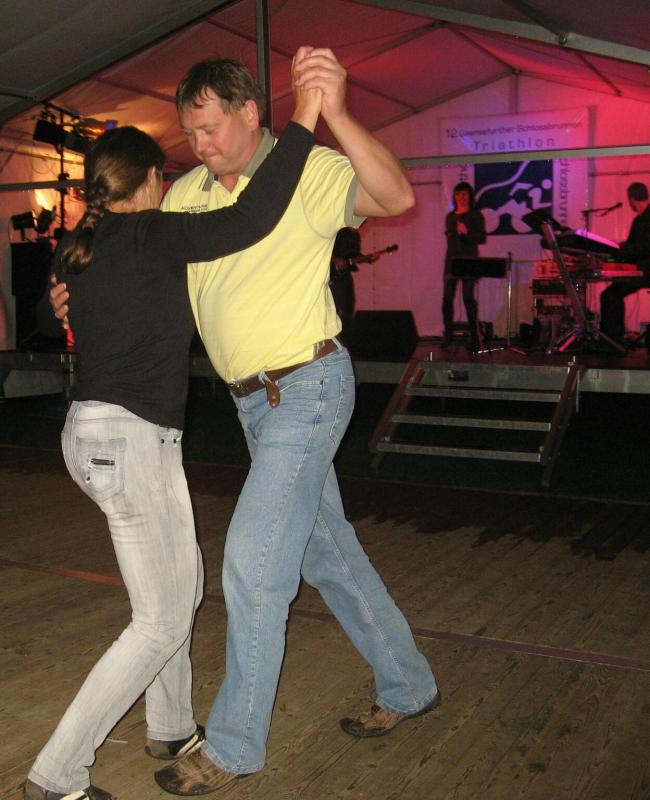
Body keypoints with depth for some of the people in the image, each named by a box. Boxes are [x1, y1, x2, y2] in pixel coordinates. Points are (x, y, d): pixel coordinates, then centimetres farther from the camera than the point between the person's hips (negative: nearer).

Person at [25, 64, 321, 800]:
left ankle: (171, 729, 36)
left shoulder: (84, 246, 12)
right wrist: (301, 125, -17)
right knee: (161, 621, 0)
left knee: (183, 584, 21)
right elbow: (251, 220, -23)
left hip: (94, 431, 9)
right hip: (129, 440, -9)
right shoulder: (149, 235, -12)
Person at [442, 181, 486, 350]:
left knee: (468, 298, -7)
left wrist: (467, 232, -19)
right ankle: (448, 333, 4)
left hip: (469, 260, -4)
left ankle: (473, 335, -2)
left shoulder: (475, 215, 2)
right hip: (451, 260, 5)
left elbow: (482, 238, -5)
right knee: (447, 298, -3)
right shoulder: (450, 216, 17)